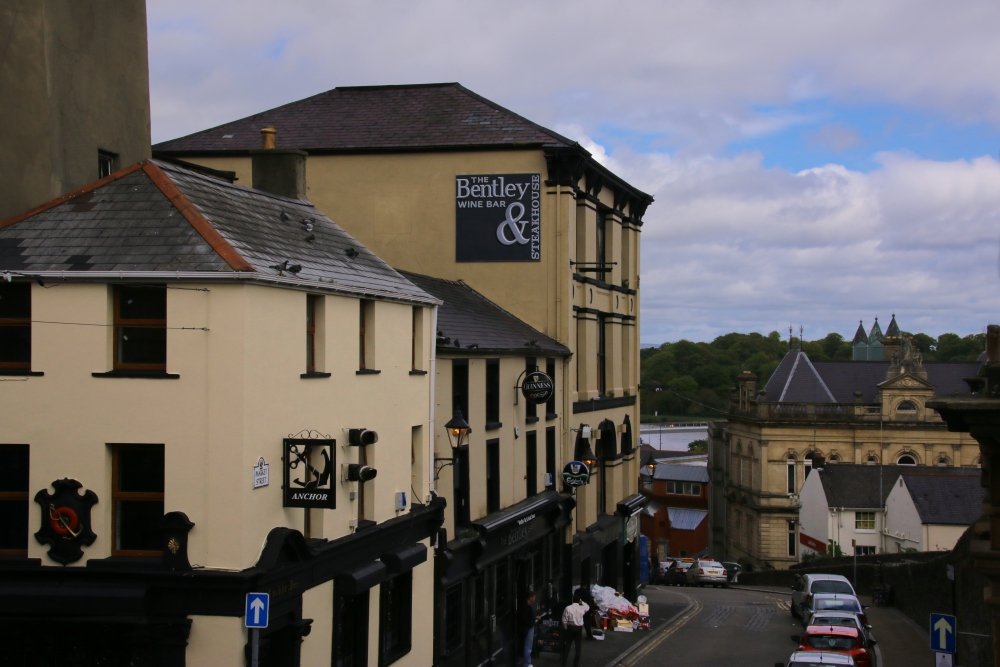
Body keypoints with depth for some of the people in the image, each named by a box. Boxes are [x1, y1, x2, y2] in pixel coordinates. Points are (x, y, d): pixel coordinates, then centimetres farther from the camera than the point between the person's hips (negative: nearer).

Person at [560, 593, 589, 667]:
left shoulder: (568, 608, -13)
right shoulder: (582, 608, -8)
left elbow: (564, 620, -9)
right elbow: (588, 607, 18)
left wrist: (566, 628, 6)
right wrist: (582, 602, 13)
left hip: (570, 627, -1)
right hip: (579, 628, 1)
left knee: (567, 645, 12)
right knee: (578, 646, 9)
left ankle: (563, 661, 17)